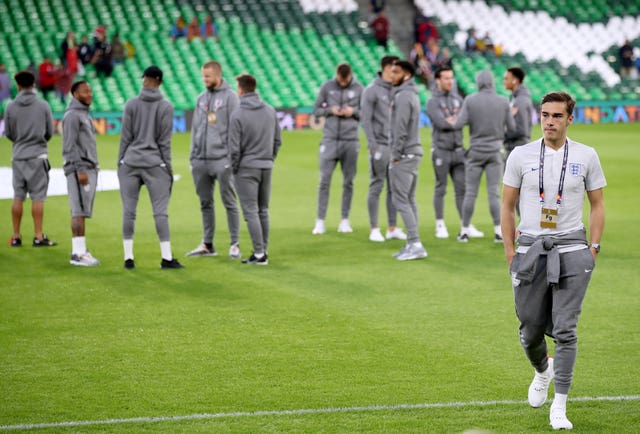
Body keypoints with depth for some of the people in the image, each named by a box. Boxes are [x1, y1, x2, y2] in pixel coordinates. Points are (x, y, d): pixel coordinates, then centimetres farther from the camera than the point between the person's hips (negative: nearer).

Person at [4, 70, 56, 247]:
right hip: (38, 155, -2)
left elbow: (8, 133, 5)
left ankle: (16, 236, 8)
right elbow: (50, 132, 3)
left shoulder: (11, 107, -2)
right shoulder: (43, 106, -4)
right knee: (37, 197, -1)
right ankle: (38, 237, -5)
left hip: (18, 156, 2)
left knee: (18, 197, 7)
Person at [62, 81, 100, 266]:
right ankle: (78, 253, -14)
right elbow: (70, 145, -16)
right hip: (79, 169, -9)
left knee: (82, 212, 7)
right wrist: (80, 171, -21)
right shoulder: (72, 115, -9)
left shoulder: (84, 115, 21)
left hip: (89, 169, 9)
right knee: (80, 211, -12)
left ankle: (80, 251, 8)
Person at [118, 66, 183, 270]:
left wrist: (120, 162, 9)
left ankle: (128, 257, 4)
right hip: (155, 164, -1)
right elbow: (165, 141, -1)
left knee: (128, 211, 4)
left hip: (130, 163, 1)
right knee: (160, 211, 0)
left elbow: (125, 137, 1)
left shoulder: (131, 104, 0)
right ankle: (166, 258, -2)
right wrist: (168, 167, 5)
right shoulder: (166, 107, -1)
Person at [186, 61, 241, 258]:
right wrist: (193, 155, 12)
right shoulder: (201, 98, 14)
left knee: (229, 202, -1)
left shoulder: (229, 96, -4)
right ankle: (207, 244, 17)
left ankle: (235, 245, 3)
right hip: (201, 160, 6)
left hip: (221, 159, -6)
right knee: (205, 203, 10)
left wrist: (231, 156, -14)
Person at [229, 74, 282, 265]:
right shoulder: (270, 111, 5)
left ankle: (259, 253, -7)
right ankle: (263, 251, 15)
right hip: (266, 167, 6)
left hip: (247, 168, -6)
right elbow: (277, 140, 10)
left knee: (251, 211, -3)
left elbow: (234, 148, -13)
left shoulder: (237, 115, -13)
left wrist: (234, 168, 0)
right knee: (263, 210, 13)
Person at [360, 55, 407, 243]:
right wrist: (372, 145, -16)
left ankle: (393, 228, 13)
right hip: (380, 145, -6)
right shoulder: (372, 90, -7)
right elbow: (365, 119, -10)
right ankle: (374, 229, 1)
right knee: (376, 187, -3)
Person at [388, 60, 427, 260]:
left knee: (400, 199, -9)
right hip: (414, 152, 10)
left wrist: (396, 156, -16)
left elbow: (401, 129, -19)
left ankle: (415, 243, -12)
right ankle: (412, 244, 12)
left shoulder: (403, 96, -15)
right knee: (409, 199, 11)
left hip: (405, 154, -10)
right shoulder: (412, 94, 17)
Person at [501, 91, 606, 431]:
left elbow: (597, 205, 9)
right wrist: (510, 253, 2)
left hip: (571, 250, -1)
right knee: (530, 330, 7)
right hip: (530, 250, 1)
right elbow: (507, 206, 7)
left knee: (565, 330, -9)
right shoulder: (521, 155, 2)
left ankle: (559, 407, -5)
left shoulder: (586, 156, 2)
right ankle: (542, 371, 41)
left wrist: (593, 249, 1)